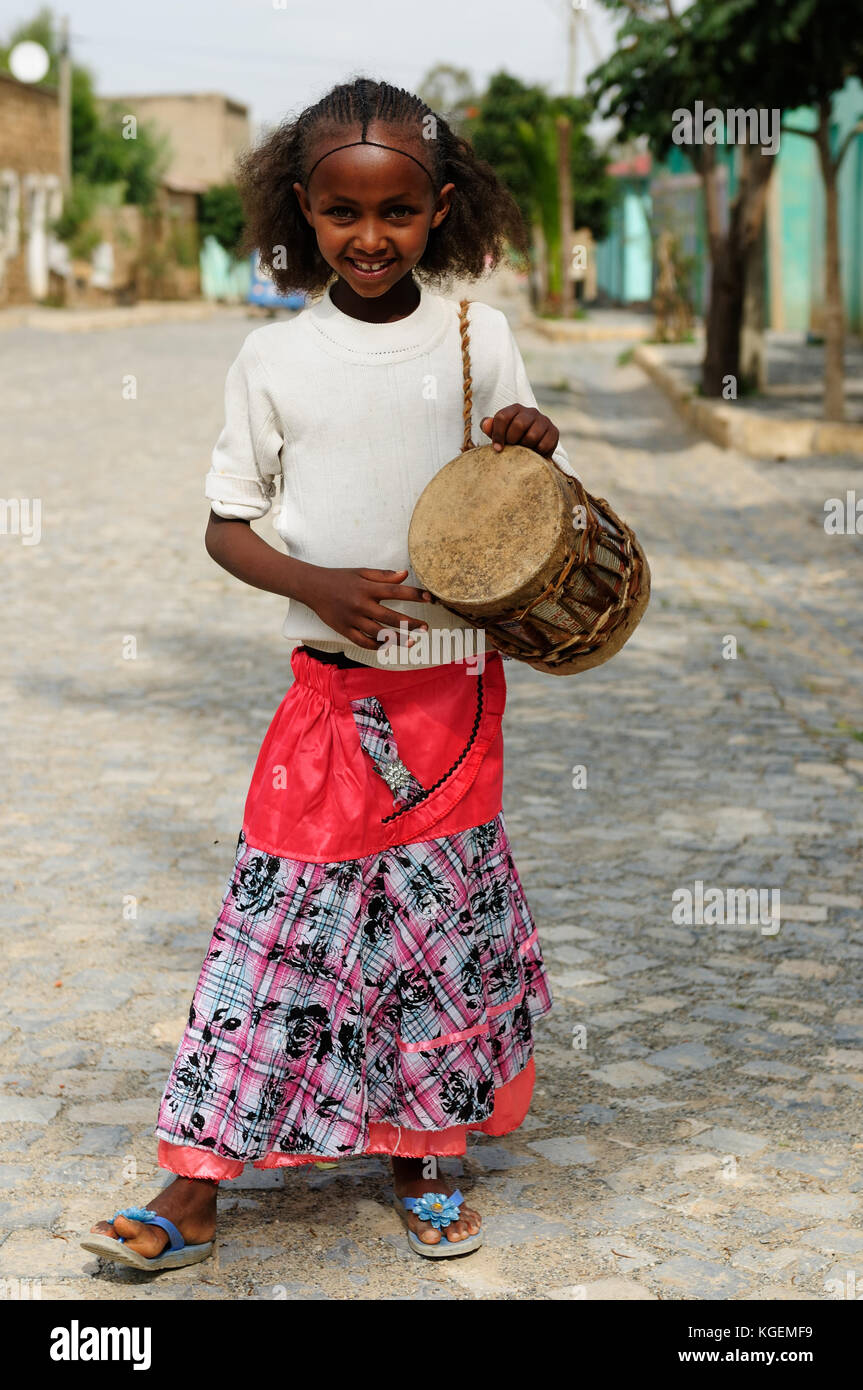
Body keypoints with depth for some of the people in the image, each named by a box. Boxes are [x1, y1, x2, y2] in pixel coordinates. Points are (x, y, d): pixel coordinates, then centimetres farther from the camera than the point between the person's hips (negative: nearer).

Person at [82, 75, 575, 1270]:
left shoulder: (476, 339, 0)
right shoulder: (275, 359, -2)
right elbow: (226, 523, 2)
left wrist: (535, 454, -16)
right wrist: (319, 585, -16)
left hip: (455, 687, 1)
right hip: (332, 688, -1)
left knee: (445, 919, 9)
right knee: (279, 921, -1)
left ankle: (421, 1156, 28)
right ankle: (194, 1193, 8)